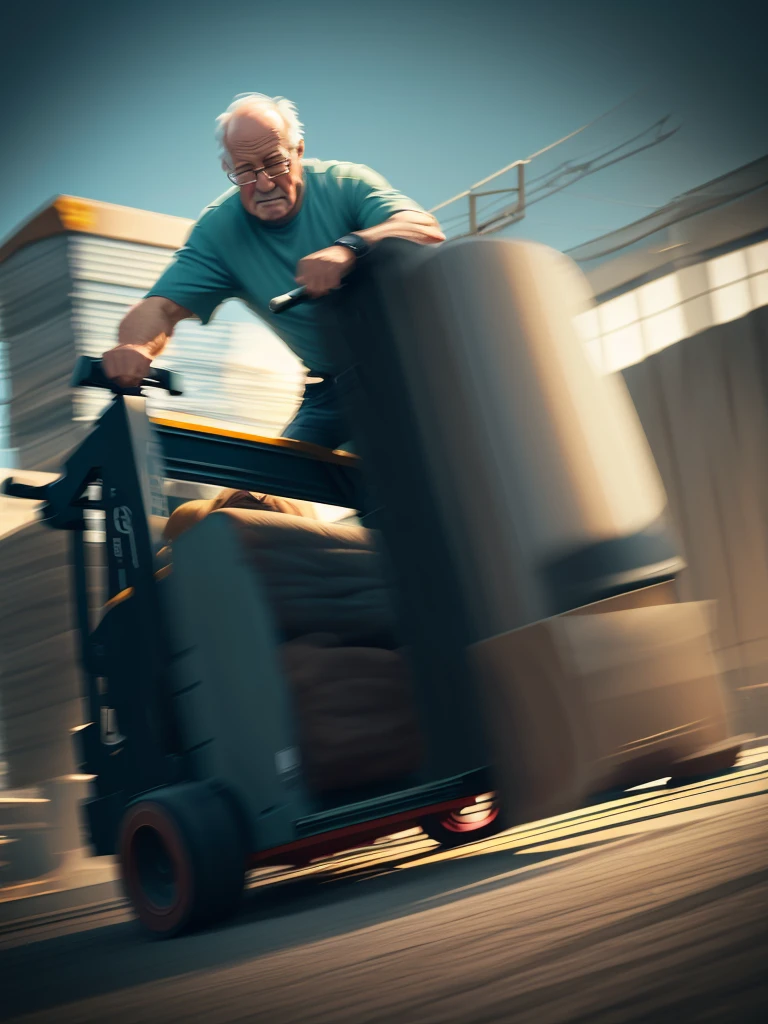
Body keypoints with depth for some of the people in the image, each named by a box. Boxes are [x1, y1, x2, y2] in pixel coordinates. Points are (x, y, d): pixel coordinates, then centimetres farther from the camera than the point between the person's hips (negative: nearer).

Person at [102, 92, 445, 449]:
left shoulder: (345, 183, -10)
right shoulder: (219, 229, -5)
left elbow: (426, 230, -26)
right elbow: (162, 307, -14)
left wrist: (348, 247, -46)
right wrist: (135, 346, -40)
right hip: (332, 388, 2)